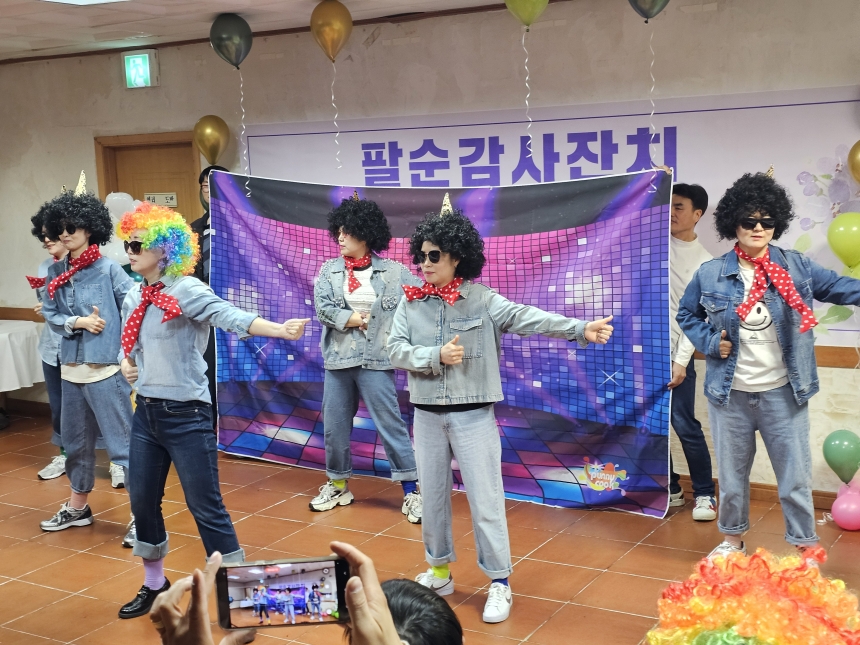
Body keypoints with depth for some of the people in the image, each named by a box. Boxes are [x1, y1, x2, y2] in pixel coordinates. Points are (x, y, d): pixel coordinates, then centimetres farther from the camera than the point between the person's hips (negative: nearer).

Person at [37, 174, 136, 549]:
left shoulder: (108, 270, -9)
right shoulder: (55, 273, 7)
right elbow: (50, 315, 4)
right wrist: (78, 322, -14)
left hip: (105, 368, -6)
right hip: (70, 367, 6)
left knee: (122, 441, -4)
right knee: (75, 440, 19)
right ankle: (78, 507, 35)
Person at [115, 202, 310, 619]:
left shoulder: (186, 290, -15)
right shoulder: (134, 297, 8)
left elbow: (230, 317, -31)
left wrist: (280, 330, -47)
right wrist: (126, 364, 1)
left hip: (186, 416, -7)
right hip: (146, 413, 7)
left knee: (205, 507, -3)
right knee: (143, 502, 15)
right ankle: (154, 584, 36)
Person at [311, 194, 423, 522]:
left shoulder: (393, 271, -1)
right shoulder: (328, 270, 5)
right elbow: (323, 309, -6)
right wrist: (358, 319, -10)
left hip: (375, 360, -3)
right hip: (337, 359, 3)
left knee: (390, 424, -3)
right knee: (334, 425, 11)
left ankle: (412, 491, 5)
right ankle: (338, 485, 29)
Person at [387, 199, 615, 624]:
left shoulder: (482, 300, -7)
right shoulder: (410, 303, 2)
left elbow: (528, 318, -18)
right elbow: (396, 350, -3)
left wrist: (581, 330, -31)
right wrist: (437, 356, -19)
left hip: (473, 413, -3)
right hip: (427, 414, 3)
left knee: (485, 499, 0)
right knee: (432, 496, 14)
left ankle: (499, 583, 11)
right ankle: (439, 571, 31)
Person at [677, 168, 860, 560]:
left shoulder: (796, 268, -3)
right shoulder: (710, 275, -3)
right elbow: (686, 314, 10)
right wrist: (709, 342, -6)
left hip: (783, 392, 0)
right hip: (730, 394, 1)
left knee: (796, 475, 7)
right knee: (732, 474, 16)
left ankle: (805, 548, 24)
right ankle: (732, 539, 35)